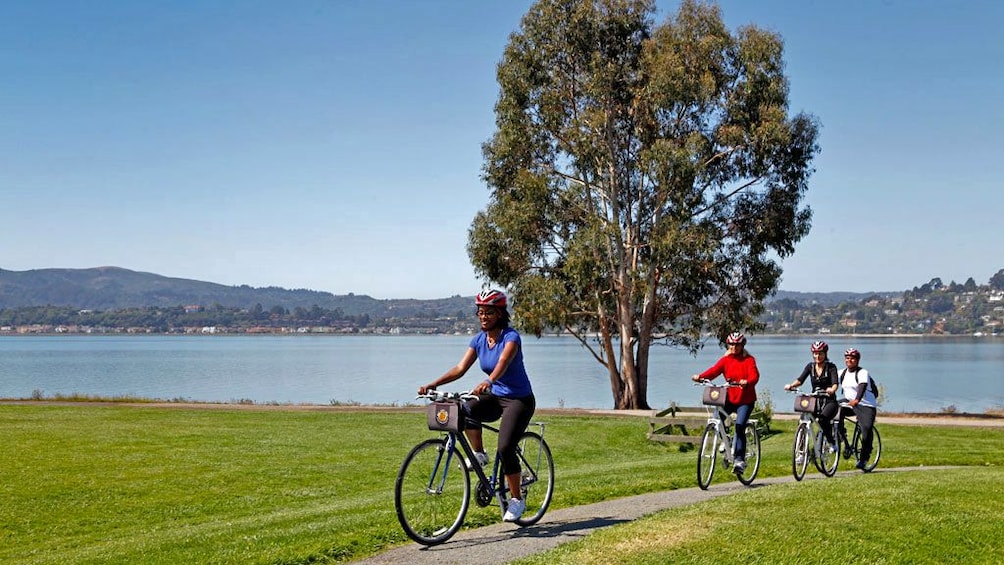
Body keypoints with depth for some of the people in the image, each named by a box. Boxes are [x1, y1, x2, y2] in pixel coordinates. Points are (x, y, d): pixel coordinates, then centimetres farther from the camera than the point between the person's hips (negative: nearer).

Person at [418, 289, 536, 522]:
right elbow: (460, 368, -7)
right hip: (495, 397, 5)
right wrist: (433, 384, -21)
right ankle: (479, 453, -6)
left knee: (505, 448, -19)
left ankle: (516, 500, -2)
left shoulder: (511, 337, -17)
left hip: (519, 399, -5)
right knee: (465, 410, -27)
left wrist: (488, 382, -57)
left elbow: (503, 363, -37)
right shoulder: (479, 339, 1)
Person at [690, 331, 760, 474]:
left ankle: (740, 459, -8)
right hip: (730, 398, 3)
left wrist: (747, 382, -43)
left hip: (745, 400, -3)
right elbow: (714, 370, -11)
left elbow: (754, 376, -19)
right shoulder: (725, 359, 5)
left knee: (739, 426, -17)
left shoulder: (749, 360, -3)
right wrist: (700, 376, -31)